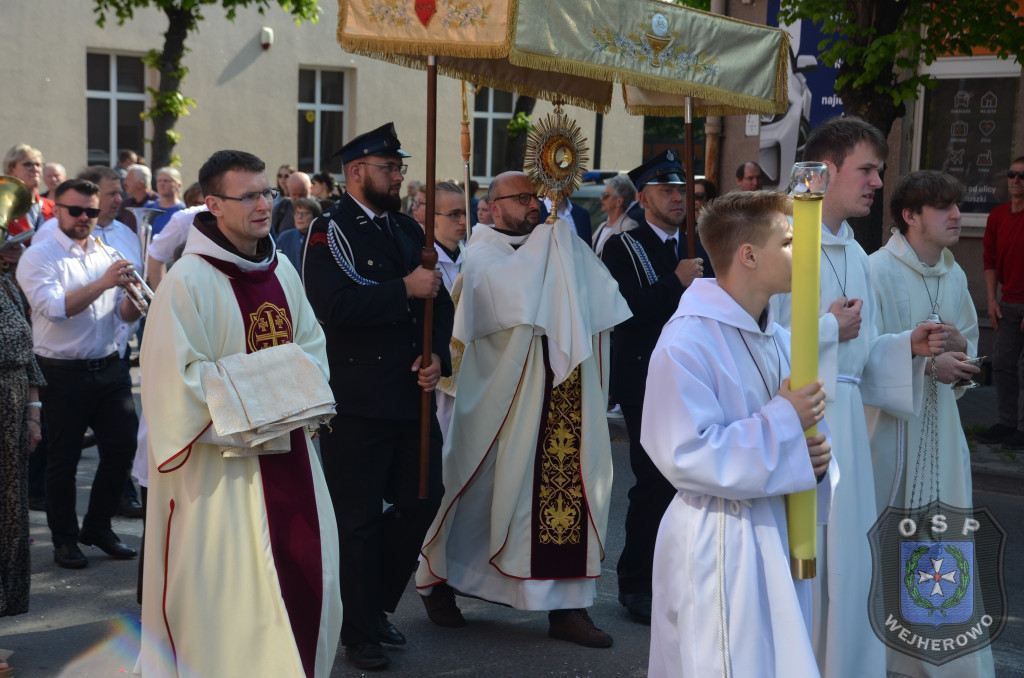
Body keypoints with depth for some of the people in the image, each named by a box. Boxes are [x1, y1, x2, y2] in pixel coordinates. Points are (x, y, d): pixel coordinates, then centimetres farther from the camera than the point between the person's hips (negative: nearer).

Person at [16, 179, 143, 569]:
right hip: (63, 373, -5)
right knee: (63, 459, 4)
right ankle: (65, 539, 19)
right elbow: (54, 308, -21)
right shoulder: (38, 257, -5)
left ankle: (98, 526, 24)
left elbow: (125, 316, 11)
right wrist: (102, 283, -25)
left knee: (122, 445, 6)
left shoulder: (108, 255, 12)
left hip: (109, 367, 5)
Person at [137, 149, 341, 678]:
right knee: (229, 589, -2)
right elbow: (179, 378, -16)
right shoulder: (188, 281, -14)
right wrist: (265, 378, -14)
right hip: (222, 460, -7)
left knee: (305, 573, 11)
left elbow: (311, 344, 18)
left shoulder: (281, 269, 8)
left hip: (287, 448, 7)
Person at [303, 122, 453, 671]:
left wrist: (438, 357, -2)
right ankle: (360, 631, 19)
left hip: (412, 397, 7)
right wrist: (404, 289, -20)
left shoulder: (408, 229, 15)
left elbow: (438, 300, 15)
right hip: (356, 401, -7)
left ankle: (375, 603, 32)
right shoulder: (330, 231, -7)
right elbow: (334, 305, -23)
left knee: (422, 500, 11)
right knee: (359, 518, 3)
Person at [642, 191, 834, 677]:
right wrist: (784, 419, -17)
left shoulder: (778, 341, 11)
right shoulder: (688, 340, -18)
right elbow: (686, 455, -24)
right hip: (718, 547, -8)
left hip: (777, 537, 8)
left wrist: (811, 456, -4)